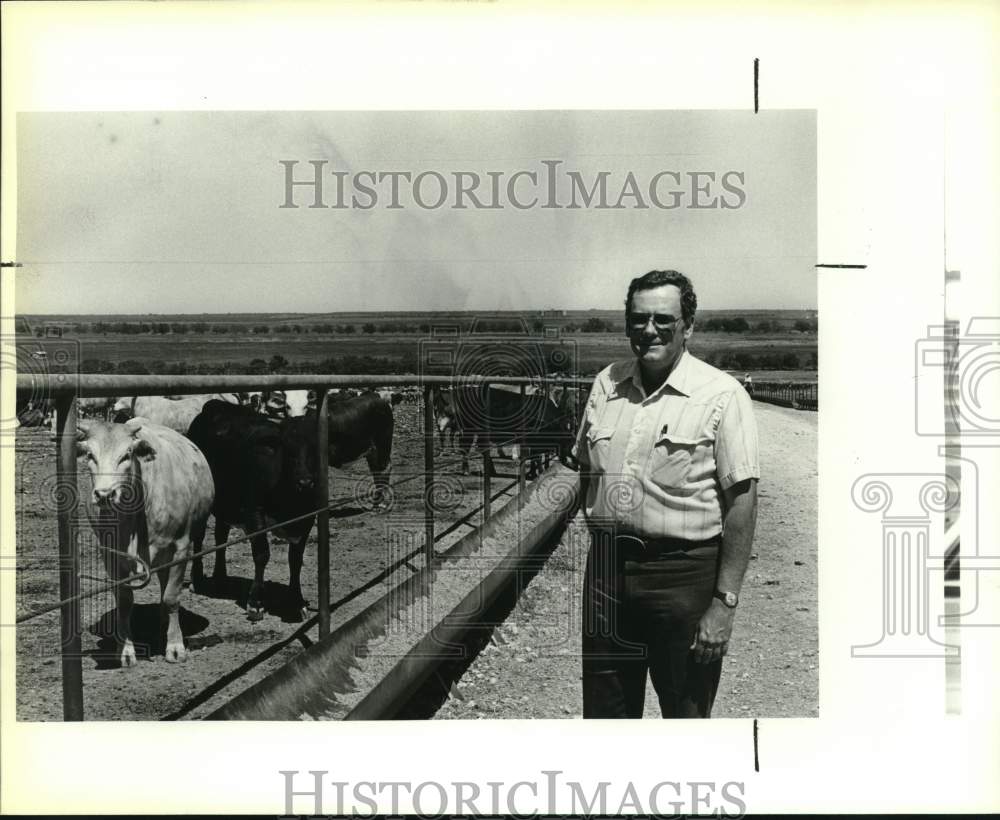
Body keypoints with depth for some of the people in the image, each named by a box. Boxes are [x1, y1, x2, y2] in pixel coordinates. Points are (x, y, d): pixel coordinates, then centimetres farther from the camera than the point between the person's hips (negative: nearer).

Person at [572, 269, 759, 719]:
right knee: (603, 710, 15)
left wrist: (725, 601, -15)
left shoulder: (722, 395, -8)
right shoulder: (606, 384, 7)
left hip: (684, 574, -4)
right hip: (605, 571, 5)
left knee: (686, 711, 9)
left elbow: (742, 500, -11)